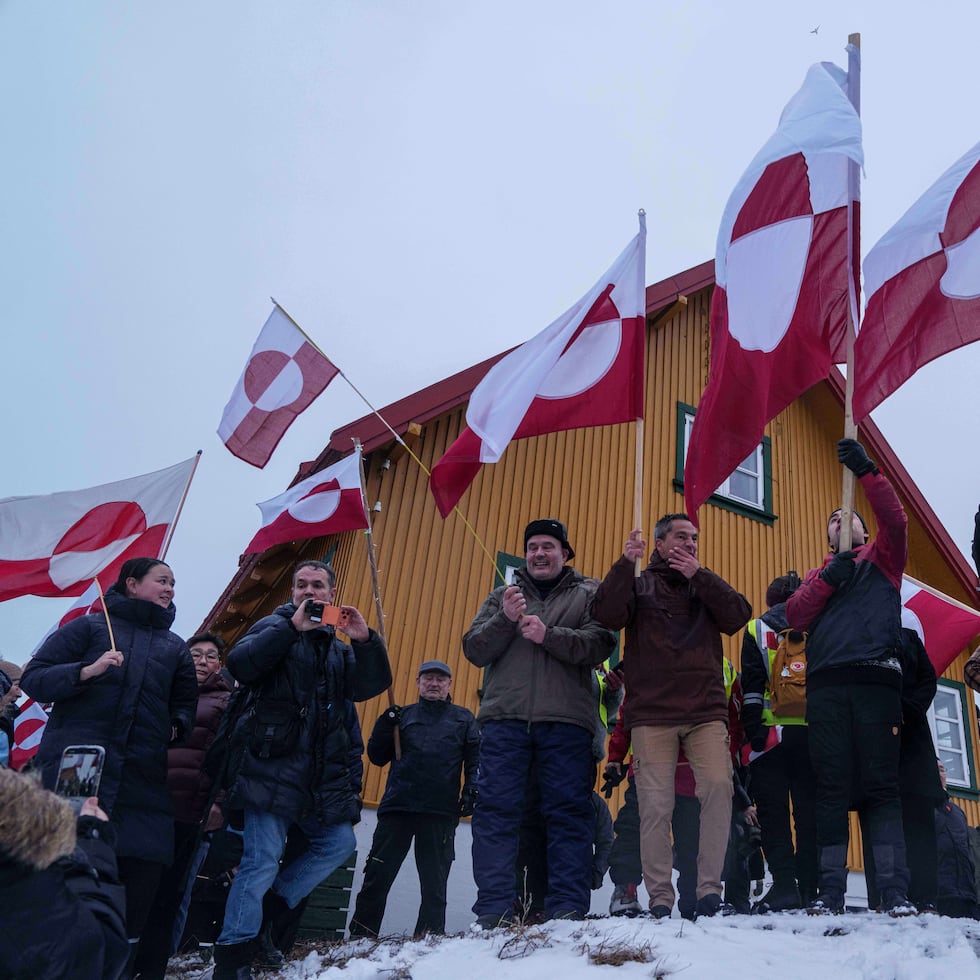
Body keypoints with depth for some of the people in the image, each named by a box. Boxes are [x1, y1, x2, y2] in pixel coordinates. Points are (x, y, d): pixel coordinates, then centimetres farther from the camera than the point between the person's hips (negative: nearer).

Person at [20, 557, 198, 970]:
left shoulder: (175, 647, 19)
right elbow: (33, 679, 1)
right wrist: (87, 670, -14)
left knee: (144, 868, -2)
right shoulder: (89, 627, 7)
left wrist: (177, 725, 5)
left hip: (142, 779, 4)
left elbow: (185, 703, 26)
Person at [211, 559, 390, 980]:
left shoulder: (338, 649, 21)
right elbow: (240, 664, -17)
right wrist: (292, 625, -21)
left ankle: (269, 912, 18)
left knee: (338, 842, 5)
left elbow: (369, 686, 3)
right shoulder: (275, 627, 3)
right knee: (263, 859, -9)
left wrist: (365, 642, -14)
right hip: (271, 767, -6)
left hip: (320, 775, 7)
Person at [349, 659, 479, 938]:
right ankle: (360, 937, 9)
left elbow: (474, 760, 8)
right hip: (396, 808, 1)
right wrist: (385, 725, -4)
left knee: (434, 885, 4)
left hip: (441, 813, -1)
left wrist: (470, 792, -8)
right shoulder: (402, 715, 16)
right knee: (376, 878, 1)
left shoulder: (463, 718, 14)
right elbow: (378, 757, 12)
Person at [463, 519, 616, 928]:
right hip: (504, 717, 2)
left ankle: (568, 908, 3)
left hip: (565, 720, -1)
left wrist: (548, 635, -15)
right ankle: (493, 909, 0)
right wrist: (505, 620, -6)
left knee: (569, 813, -2)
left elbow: (600, 645, -3)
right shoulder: (503, 596, 22)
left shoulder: (587, 595, 15)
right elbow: (473, 649, 10)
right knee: (496, 809, -4)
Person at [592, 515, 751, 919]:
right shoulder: (638, 583, 13)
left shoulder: (707, 584, 21)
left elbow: (738, 616, 2)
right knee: (655, 806, -4)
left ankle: (710, 888, -6)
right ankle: (660, 898, 4)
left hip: (706, 711, 2)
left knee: (718, 786, -16)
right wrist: (625, 563, -14)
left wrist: (699, 575, -6)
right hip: (652, 713, -2)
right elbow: (606, 616, -6)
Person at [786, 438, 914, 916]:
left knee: (880, 785, -6)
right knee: (831, 788, -1)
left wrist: (866, 471, -9)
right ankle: (830, 891, 1)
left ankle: (896, 891, -5)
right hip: (825, 686, 2)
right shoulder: (817, 575, 27)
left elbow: (895, 518, 1)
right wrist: (829, 578, -3)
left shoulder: (882, 559, 21)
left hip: (874, 682, -2)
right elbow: (795, 615, 9)